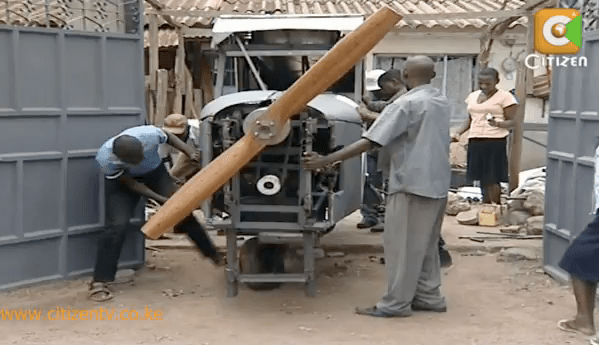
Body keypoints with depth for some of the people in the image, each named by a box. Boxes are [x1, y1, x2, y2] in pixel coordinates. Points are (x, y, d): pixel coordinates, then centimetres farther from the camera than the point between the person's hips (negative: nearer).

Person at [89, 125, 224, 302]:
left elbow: (169, 137, -9)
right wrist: (161, 199, -27)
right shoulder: (105, 158, -36)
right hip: (121, 180, -2)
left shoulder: (150, 134, -35)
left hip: (155, 172, 3)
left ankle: (213, 254, 15)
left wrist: (190, 152, -23)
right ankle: (99, 282, -13)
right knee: (117, 226, -19)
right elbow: (131, 183, -22)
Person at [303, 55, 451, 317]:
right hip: (438, 183, 9)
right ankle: (429, 296, 23)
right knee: (426, 245, 18)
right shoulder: (442, 102, 11)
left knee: (401, 245, 0)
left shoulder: (406, 104, -15)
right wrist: (374, 116, 27)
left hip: (412, 184, -8)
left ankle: (396, 303, 5)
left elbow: (369, 142, -22)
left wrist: (326, 161, -22)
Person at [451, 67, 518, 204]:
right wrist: (458, 133, 6)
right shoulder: (473, 96, 15)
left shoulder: (505, 97, -4)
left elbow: (512, 121, -5)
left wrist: (497, 123, -24)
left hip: (495, 141, -6)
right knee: (482, 177, 9)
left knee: (492, 178, -8)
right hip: (475, 141, 6)